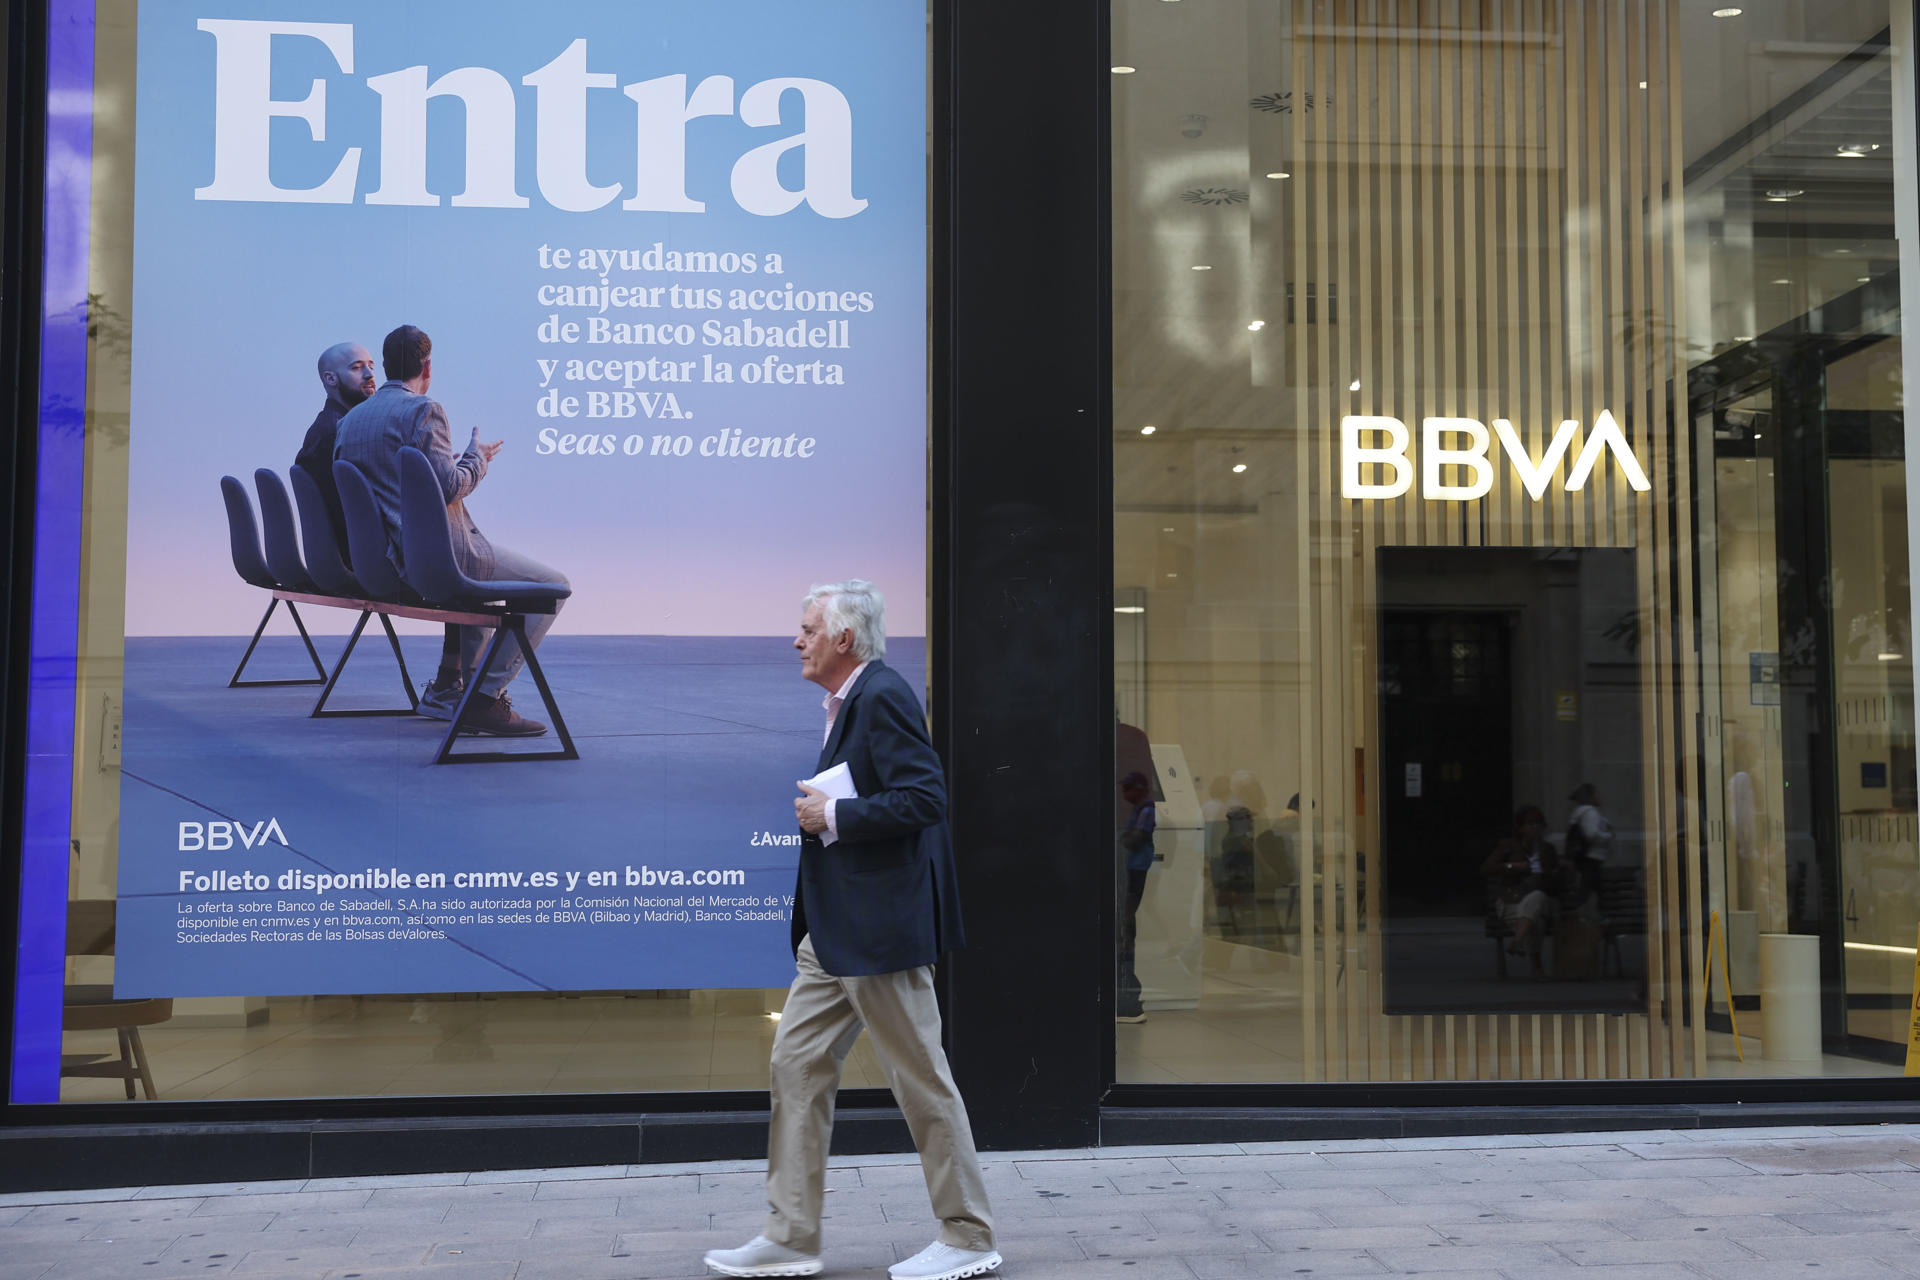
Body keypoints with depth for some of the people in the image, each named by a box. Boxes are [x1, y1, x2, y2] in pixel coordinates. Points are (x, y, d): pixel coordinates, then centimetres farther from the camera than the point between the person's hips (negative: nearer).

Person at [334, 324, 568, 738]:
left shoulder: (349, 420, 12)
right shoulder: (423, 409, -12)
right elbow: (448, 487, -20)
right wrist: (476, 456, -1)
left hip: (386, 561, 9)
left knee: (488, 575, 35)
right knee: (551, 584, -1)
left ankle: (449, 683, 29)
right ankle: (486, 698, -7)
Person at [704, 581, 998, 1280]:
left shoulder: (882, 696, -14)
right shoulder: (847, 704, 16)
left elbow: (924, 798, -23)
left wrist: (833, 816, -18)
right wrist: (813, 812, 10)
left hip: (880, 927, -11)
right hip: (836, 933, 11)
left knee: (921, 1079, -1)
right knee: (796, 1065, 10)